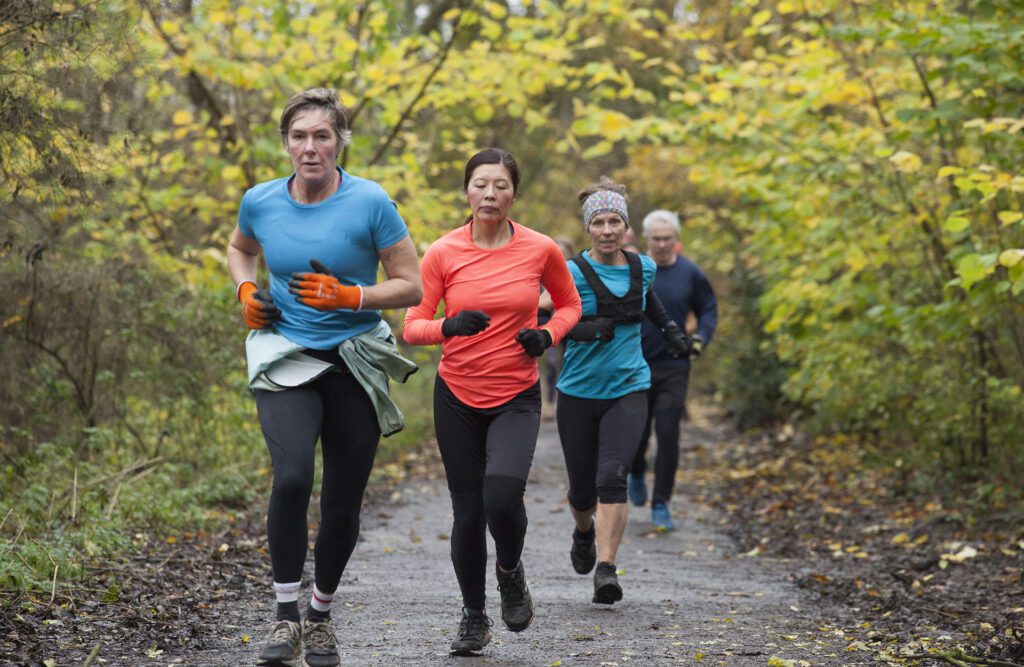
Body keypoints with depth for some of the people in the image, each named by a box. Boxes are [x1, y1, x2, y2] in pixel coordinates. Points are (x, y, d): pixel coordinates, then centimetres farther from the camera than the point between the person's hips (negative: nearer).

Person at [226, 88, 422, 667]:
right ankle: (287, 617, -11)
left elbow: (411, 287, -6)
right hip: (286, 356, 1)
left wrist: (348, 297, -20)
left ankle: (322, 614, 29)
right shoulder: (261, 202, 0)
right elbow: (240, 249, 24)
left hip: (356, 363, 0)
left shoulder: (370, 202, -9)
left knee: (344, 502, 4)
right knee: (292, 477, -24)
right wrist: (246, 292, 4)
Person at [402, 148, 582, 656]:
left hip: (517, 397, -1)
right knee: (467, 512, 4)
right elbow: (412, 327, -5)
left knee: (502, 495, -23)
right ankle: (474, 616, 25)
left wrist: (548, 335, -7)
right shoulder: (442, 253, -5)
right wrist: (448, 327, -26)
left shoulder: (541, 250, -4)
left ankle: (510, 571, 10)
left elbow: (568, 304, 13)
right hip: (457, 398, 1)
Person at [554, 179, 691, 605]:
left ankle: (606, 570, -20)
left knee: (612, 478, -19)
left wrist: (669, 329, 30)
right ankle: (584, 533, 44)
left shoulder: (642, 267, 5)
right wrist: (589, 329, -29)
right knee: (582, 488, 9)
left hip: (628, 390, 1)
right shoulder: (572, 273, -8)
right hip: (579, 393, -1)